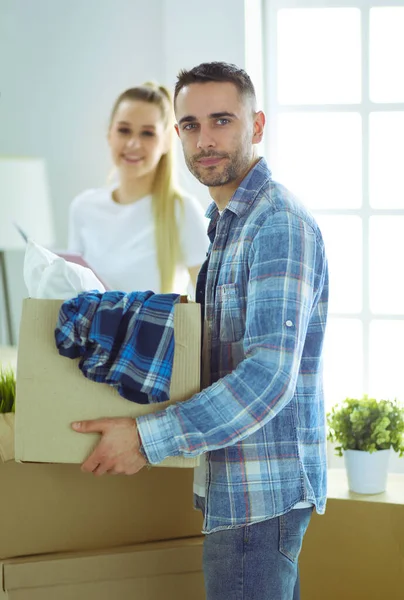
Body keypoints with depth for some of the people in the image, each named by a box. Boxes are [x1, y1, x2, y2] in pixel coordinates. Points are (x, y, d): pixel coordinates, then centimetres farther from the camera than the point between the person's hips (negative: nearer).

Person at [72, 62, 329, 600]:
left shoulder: (280, 224, -17)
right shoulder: (226, 223, 16)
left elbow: (270, 376, -26)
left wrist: (148, 438, -27)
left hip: (262, 491, -10)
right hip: (235, 482, 10)